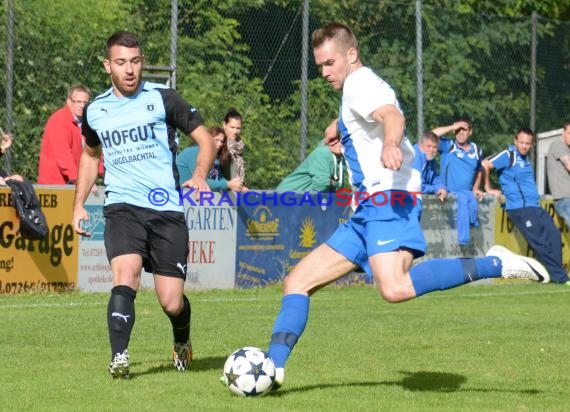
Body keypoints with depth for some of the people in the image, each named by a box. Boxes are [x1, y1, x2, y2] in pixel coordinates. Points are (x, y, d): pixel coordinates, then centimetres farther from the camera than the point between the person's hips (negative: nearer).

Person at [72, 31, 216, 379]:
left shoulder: (163, 98, 0)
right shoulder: (96, 111, 10)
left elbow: (205, 139, 4)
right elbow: (90, 154, 29)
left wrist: (200, 176, -15)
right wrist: (79, 204, 21)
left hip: (166, 209, -1)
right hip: (122, 207, 1)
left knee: (171, 303, -1)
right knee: (126, 276, -27)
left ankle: (182, 343, 32)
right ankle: (119, 358, -30)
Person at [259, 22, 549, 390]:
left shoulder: (360, 84, -6)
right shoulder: (361, 87, 23)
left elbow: (393, 116, -28)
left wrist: (389, 144, -50)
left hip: (389, 199, -11)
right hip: (370, 212, 11)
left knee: (395, 288, -34)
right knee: (298, 282, 8)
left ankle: (495, 265, -26)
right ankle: (273, 366, 4)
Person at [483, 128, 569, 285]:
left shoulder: (525, 159, 19)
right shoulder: (509, 155, -6)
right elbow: (485, 165, -13)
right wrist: (488, 189, -8)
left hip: (535, 207, 8)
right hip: (519, 207, -8)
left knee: (554, 235, -2)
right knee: (540, 242, -10)